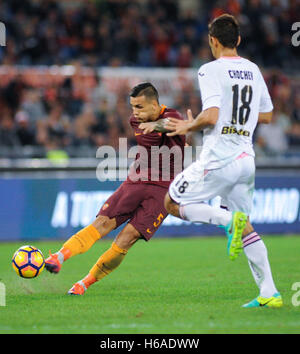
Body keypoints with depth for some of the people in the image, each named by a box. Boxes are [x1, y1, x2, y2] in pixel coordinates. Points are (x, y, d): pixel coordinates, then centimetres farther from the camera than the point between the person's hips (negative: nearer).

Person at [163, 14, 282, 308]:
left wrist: (189, 126, -2)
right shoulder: (253, 70, 12)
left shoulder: (211, 70, -10)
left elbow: (211, 116, -20)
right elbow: (267, 116, 20)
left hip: (218, 159, -7)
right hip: (246, 159, 7)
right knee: (243, 226, 15)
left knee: (172, 203, 9)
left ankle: (229, 219, -15)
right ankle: (269, 292, 3)